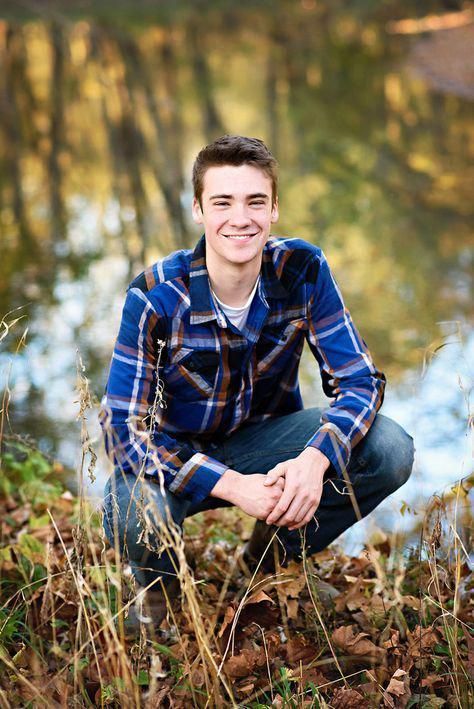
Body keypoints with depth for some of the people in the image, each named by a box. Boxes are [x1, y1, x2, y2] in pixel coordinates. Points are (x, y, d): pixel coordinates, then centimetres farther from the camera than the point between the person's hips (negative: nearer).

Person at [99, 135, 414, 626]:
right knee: (135, 515, -37)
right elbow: (125, 428, -25)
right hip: (174, 452, -3)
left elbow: (360, 380, -15)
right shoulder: (155, 296, -24)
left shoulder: (303, 271, -17)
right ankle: (159, 587, 4)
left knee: (389, 452, -21)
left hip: (263, 442, 3)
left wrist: (315, 460, -36)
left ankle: (273, 554, 6)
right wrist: (231, 485, -37)